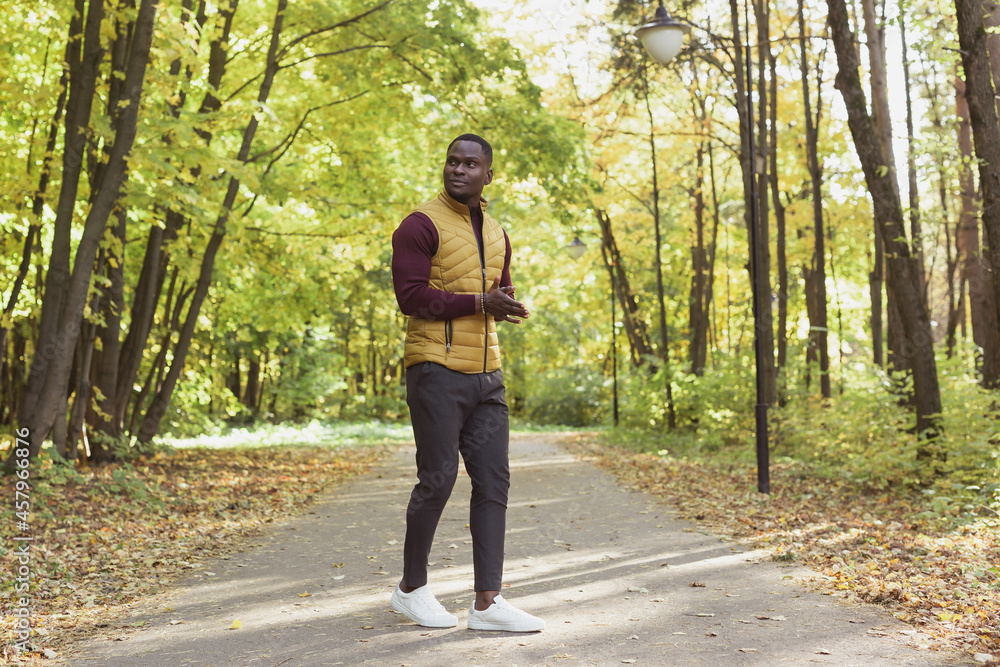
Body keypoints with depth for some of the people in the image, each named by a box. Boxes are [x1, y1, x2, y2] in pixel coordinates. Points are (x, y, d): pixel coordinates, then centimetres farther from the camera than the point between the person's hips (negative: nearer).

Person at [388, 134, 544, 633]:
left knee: (493, 481, 2)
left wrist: (506, 304, 3)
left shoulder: (496, 234, 18)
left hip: (486, 374, 7)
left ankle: (487, 602, 6)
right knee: (437, 479, -3)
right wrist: (479, 301, -17)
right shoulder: (421, 226, -5)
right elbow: (411, 296, -14)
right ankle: (411, 588, 16)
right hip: (436, 370, -7)